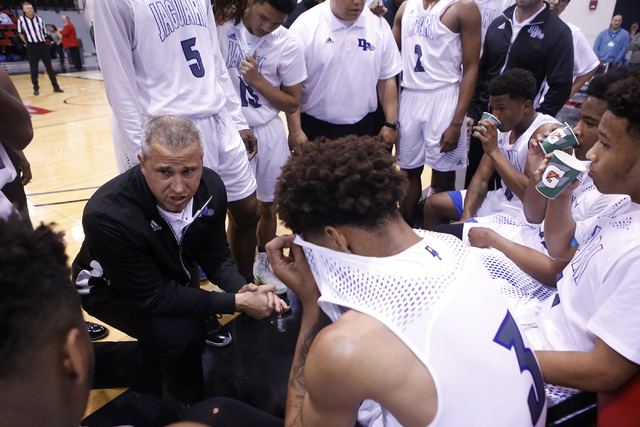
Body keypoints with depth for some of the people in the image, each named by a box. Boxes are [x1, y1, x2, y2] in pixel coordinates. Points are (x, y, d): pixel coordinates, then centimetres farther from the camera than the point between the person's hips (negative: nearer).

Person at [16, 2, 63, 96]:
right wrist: (28, 43, 6)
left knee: (49, 67, 4)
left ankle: (55, 87, 9)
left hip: (42, 45, 2)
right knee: (33, 69, 1)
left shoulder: (39, 19, 7)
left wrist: (41, 40, 13)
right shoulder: (21, 20, -1)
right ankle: (36, 88, 8)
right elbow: (20, 33, 9)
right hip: (31, 47, -2)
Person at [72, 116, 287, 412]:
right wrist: (236, 302, -35)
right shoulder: (107, 216, -38)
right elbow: (153, 296, -32)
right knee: (182, 333, -27)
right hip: (112, 288, -5)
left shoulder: (211, 187, -22)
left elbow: (216, 255, -8)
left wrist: (242, 290, -29)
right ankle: (184, 404, 5)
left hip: (173, 274, 6)